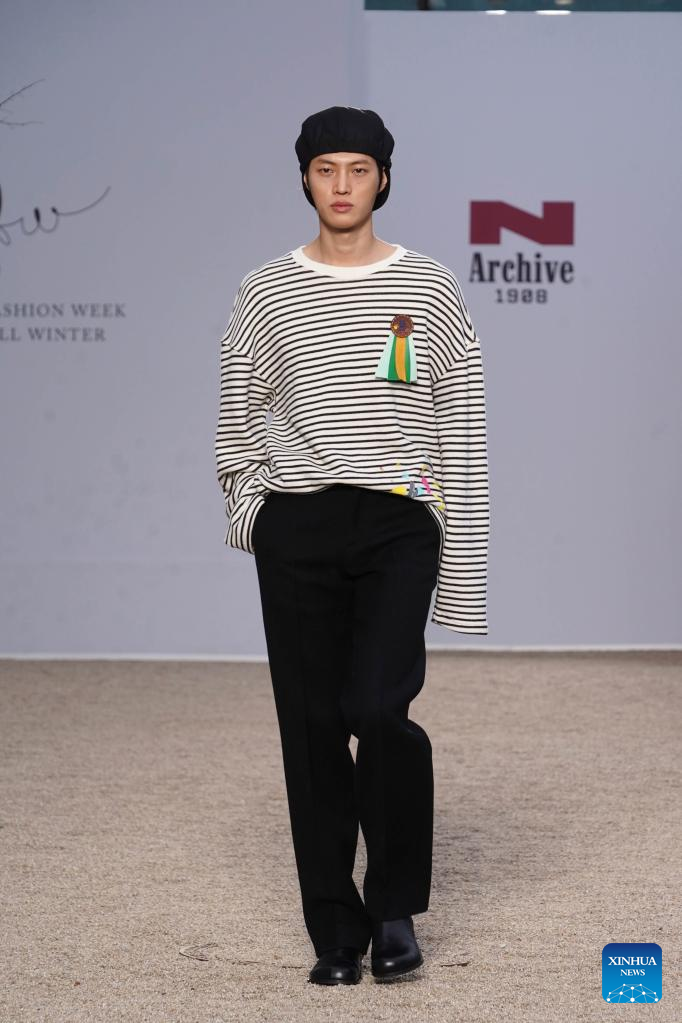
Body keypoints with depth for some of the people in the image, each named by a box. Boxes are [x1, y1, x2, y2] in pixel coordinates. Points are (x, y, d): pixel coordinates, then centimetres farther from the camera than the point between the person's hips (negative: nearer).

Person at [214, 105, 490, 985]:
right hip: (297, 531, 2)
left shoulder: (429, 288, 3)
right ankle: (337, 930, 14)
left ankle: (395, 905, 4)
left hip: (399, 524, -2)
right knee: (313, 727, 3)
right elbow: (238, 414, 15)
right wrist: (247, 501, 1)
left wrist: (463, 568, -1)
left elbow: (462, 434, 3)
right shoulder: (265, 293, 7)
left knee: (379, 709, -17)